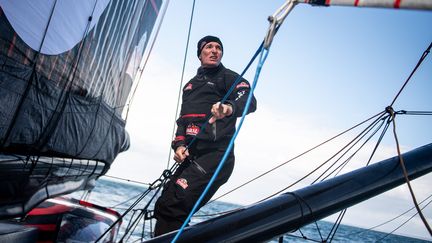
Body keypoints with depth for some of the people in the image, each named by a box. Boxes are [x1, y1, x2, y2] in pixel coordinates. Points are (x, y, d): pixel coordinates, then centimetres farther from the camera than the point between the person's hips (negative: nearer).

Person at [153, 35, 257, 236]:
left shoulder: (228, 77, 5)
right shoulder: (190, 84, 26)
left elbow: (249, 100, -14)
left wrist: (230, 107, -38)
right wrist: (179, 145, 3)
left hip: (214, 157, -7)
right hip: (190, 158, 8)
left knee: (169, 207, -19)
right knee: (163, 207, 9)